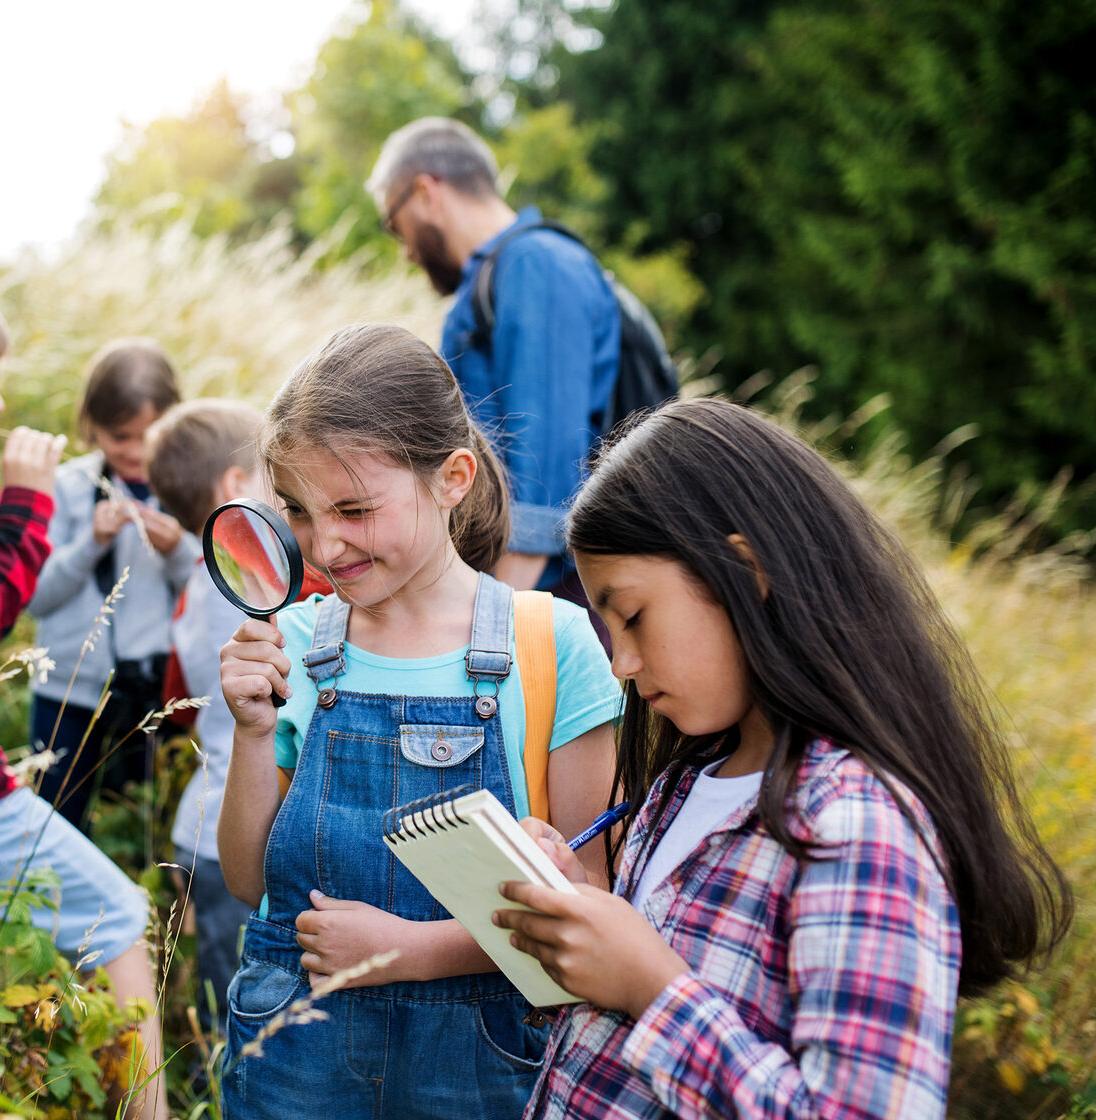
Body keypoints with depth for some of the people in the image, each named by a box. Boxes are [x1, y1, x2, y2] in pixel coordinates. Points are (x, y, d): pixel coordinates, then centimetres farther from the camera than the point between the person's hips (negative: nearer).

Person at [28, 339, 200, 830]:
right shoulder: (69, 486, 0)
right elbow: (36, 596, -3)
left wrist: (177, 550, -19)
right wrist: (92, 542, -15)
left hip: (159, 690, -1)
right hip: (70, 687, 1)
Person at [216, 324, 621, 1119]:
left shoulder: (553, 644, -11)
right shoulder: (293, 645, -2)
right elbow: (250, 880, 2)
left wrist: (414, 948, -18)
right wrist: (255, 733, -12)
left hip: (476, 1054, -2)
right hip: (293, 1053, 2)